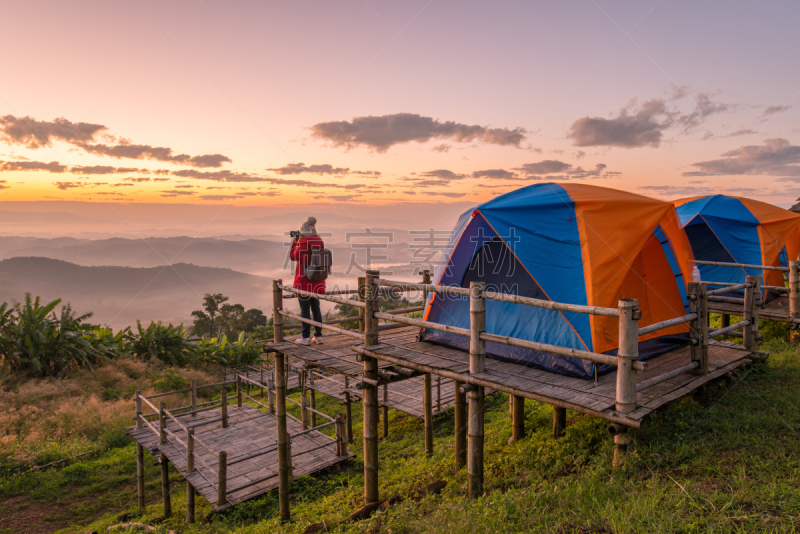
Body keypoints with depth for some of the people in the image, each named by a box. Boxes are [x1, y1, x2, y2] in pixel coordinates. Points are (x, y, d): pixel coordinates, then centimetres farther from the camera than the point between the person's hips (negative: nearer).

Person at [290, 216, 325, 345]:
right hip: (317, 281, 6)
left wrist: (294, 242, 9)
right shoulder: (320, 242, 1)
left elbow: (293, 257, -2)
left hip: (304, 281, -6)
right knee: (316, 308, 14)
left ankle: (306, 337, 7)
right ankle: (318, 336, 17)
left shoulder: (302, 243, -16)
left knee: (305, 309, 2)